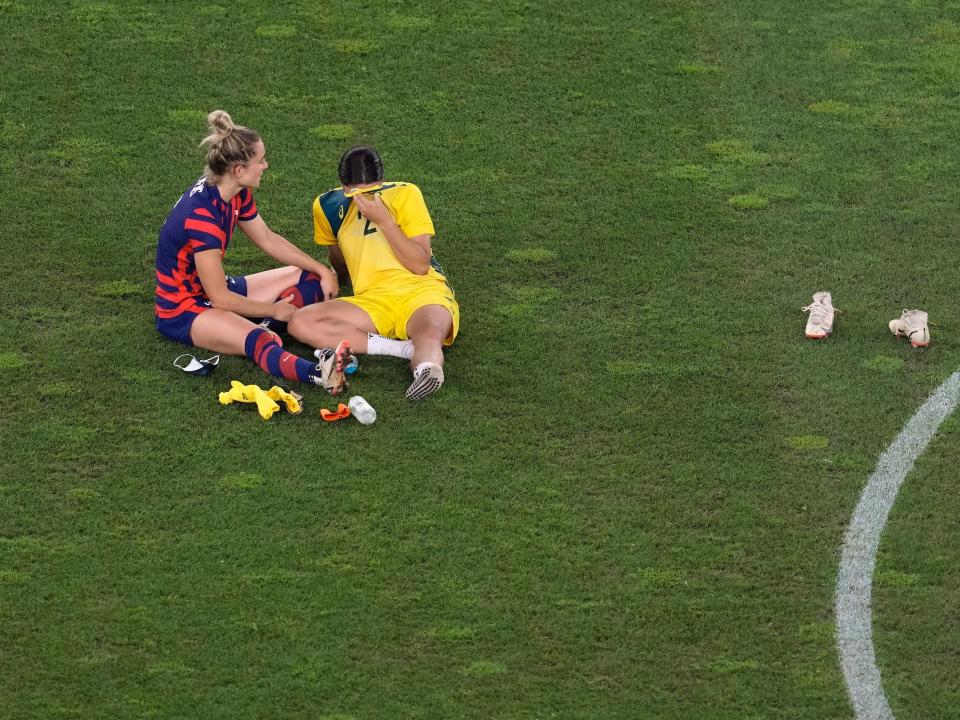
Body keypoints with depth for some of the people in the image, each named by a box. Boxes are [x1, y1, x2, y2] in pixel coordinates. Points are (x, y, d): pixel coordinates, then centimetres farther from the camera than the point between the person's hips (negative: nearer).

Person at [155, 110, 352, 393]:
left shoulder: (237, 194, -3)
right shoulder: (202, 215, -30)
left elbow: (268, 240, 14)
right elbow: (219, 299, -25)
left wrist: (322, 270, 8)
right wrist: (273, 310, -13)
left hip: (217, 288, 10)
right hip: (183, 310, -10)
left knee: (310, 279, 8)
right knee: (259, 341, -40)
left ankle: (263, 329, -19)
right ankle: (319, 373, -68)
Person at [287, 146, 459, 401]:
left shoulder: (404, 194, 4)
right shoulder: (329, 206, 13)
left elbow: (420, 265, -5)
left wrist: (384, 220, -10)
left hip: (422, 291, -3)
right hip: (371, 301, 4)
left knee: (431, 334, -40)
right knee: (300, 323, -25)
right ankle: (405, 348, -35)